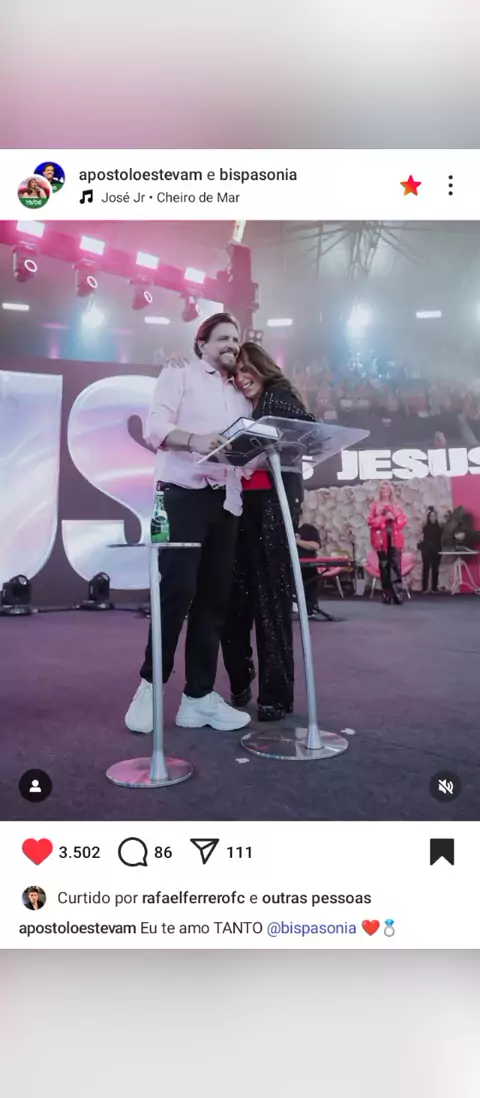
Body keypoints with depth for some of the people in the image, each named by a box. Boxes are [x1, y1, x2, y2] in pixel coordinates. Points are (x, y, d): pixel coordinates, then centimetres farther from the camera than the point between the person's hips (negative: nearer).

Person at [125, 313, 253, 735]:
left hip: (226, 500, 6)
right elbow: (154, 427, -7)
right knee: (177, 589, -13)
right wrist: (194, 440, -25)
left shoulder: (242, 395, 24)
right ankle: (150, 685, 0)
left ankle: (199, 696, 5)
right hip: (183, 492, -5)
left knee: (215, 596, 1)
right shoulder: (179, 374, 8)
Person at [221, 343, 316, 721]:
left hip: (272, 506, -5)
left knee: (271, 597, -3)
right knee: (235, 597, 4)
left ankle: (277, 694, 5)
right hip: (239, 507, 5)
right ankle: (240, 684, 19)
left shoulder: (280, 396, 3)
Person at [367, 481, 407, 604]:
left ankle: (397, 593, -13)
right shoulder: (375, 505, 8)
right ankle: (386, 593, 1)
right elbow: (370, 521, -2)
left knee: (396, 564, -10)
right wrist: (384, 518, -12)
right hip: (381, 538, -1)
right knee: (384, 565, -3)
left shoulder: (396, 505, 15)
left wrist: (394, 518, -10)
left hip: (394, 538, 1)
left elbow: (403, 520, 9)